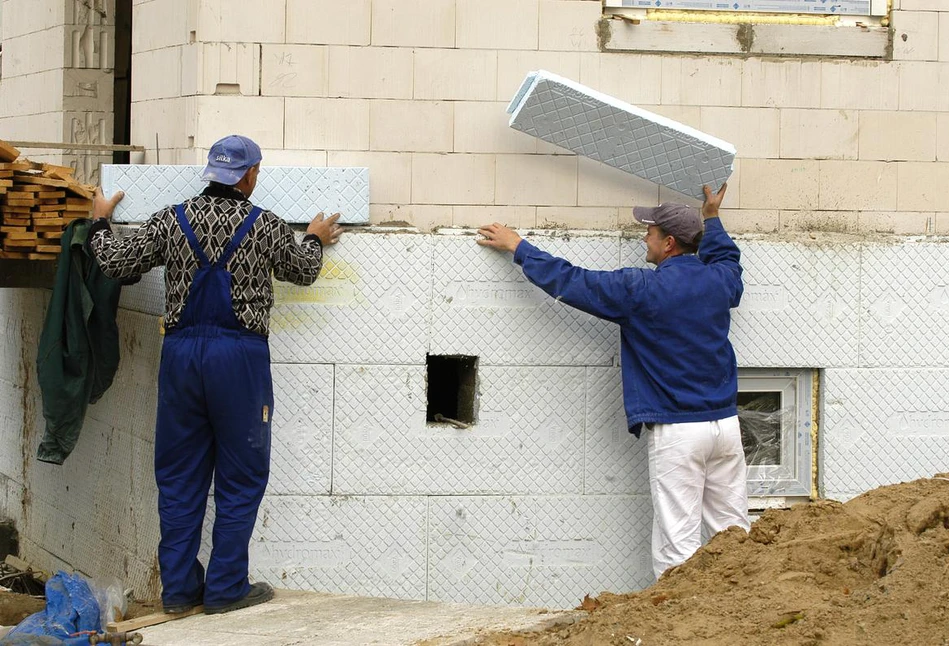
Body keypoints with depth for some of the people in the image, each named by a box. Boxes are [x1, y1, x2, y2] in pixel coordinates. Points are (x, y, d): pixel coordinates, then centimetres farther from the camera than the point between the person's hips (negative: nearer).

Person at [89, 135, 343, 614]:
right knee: (240, 478, 6)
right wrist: (315, 239, 37)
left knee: (179, 476, 10)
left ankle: (178, 588, 13)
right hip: (239, 355, -3)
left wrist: (100, 222, 25)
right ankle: (226, 588, 6)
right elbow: (304, 270, 14)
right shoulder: (264, 226, -2)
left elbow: (116, 262, 6)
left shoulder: (170, 221, 1)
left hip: (181, 353, 3)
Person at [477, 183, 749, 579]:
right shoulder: (719, 279, 6)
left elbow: (568, 281, -1)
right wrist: (711, 219, 49)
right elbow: (726, 257, 34)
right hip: (726, 424, 6)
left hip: (675, 431, -6)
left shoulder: (641, 290, -10)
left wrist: (518, 248, 12)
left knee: (678, 545, -4)